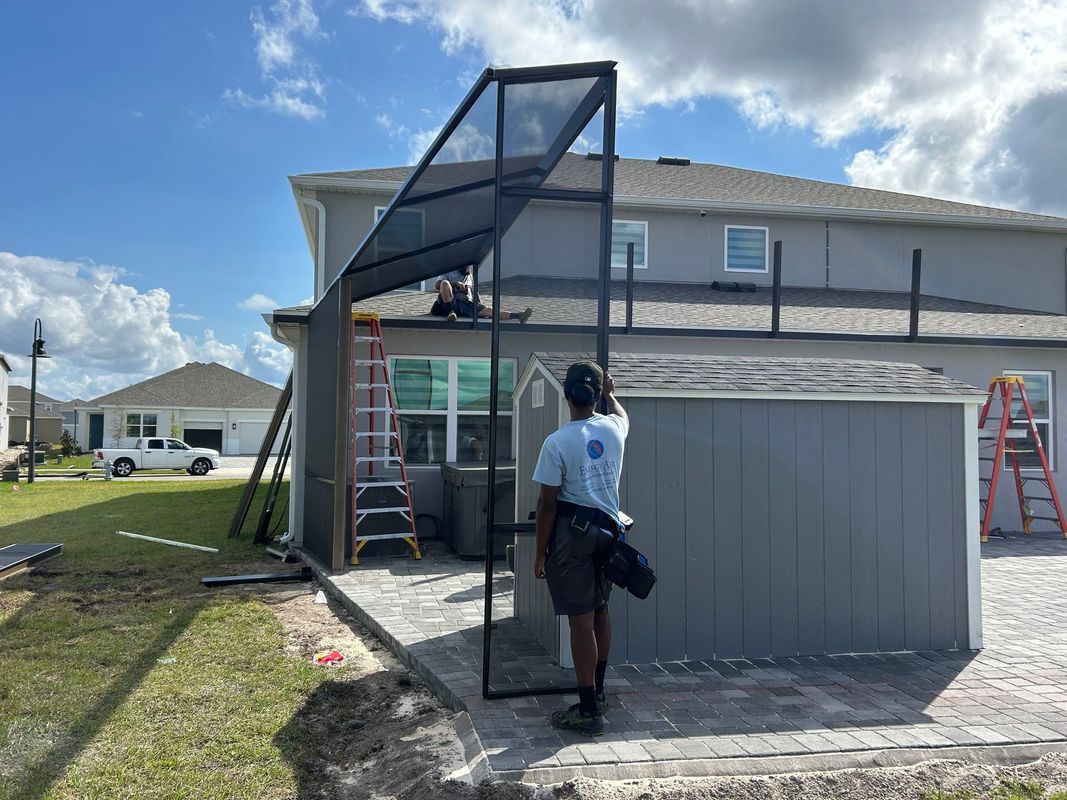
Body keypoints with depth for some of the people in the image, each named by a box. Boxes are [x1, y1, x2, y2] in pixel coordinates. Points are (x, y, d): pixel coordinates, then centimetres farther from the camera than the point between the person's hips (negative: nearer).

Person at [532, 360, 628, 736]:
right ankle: (598, 692, 32)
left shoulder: (557, 442, -15)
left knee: (581, 620, -2)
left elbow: (547, 504, -12)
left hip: (572, 532, -6)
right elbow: (621, 414, 29)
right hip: (608, 529, 6)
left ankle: (588, 710, 3)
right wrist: (610, 392, 49)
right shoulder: (613, 428, 1)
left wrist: (540, 552, -2)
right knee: (600, 612, 18)